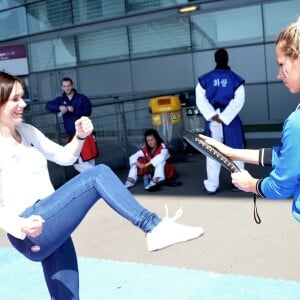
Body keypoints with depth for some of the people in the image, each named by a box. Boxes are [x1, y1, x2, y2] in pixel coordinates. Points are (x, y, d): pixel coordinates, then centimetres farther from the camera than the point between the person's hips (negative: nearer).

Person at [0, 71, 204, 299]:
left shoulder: (26, 132, 12)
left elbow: (64, 157, 19)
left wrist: (80, 135, 0)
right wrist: (21, 225, -34)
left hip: (49, 227, 8)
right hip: (31, 234, -8)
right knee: (98, 174, -20)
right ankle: (154, 228, -21)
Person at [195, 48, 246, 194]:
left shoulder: (205, 79, 0)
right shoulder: (235, 79, -3)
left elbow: (201, 100, -6)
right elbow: (238, 101, -11)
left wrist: (213, 116, -10)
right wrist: (224, 117, -14)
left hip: (212, 120, 1)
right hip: (232, 120, -1)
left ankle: (211, 185, 10)